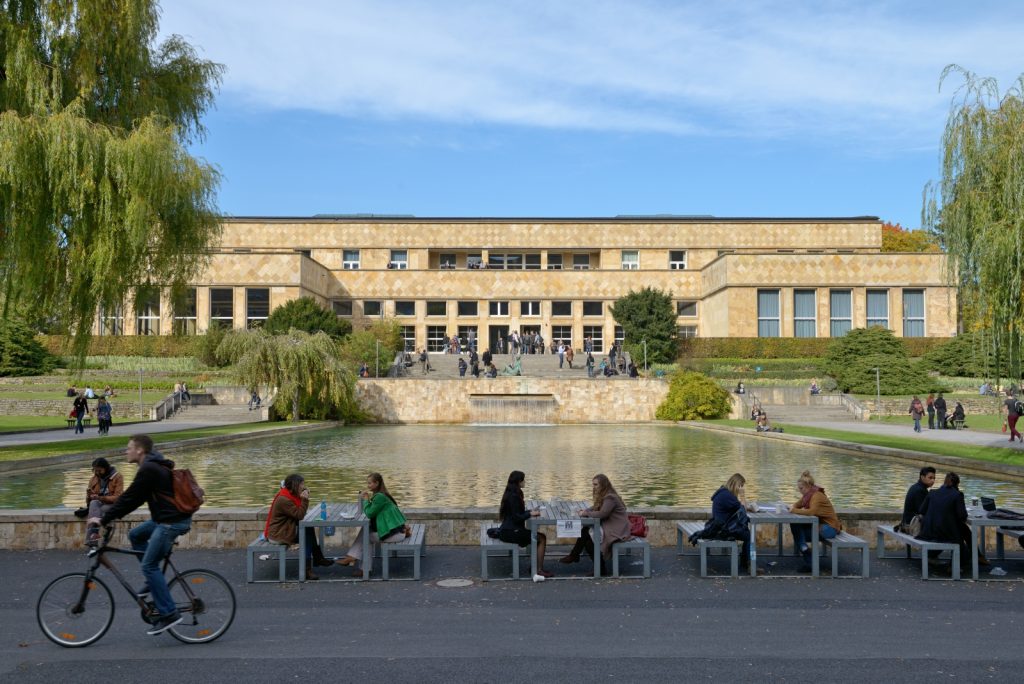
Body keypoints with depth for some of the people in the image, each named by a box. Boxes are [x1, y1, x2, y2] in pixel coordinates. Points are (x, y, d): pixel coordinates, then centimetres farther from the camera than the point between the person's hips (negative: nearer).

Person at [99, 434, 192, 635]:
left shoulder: (148, 470, -16)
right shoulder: (153, 466, 16)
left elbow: (129, 498, -14)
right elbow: (134, 498, 22)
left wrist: (104, 520, -6)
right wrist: (114, 516, 19)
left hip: (172, 522, -10)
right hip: (167, 518, 10)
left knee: (149, 565, -5)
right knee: (135, 535, 22)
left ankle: (169, 614, -4)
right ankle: (154, 581, 23)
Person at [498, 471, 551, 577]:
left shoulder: (511, 494, 13)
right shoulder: (513, 496, -19)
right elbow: (516, 517, -20)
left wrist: (530, 512, 9)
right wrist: (530, 514, -10)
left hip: (510, 530, 10)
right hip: (511, 532, -10)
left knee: (540, 536, 12)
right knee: (541, 538, -10)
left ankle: (535, 566, 13)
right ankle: (539, 570, -8)